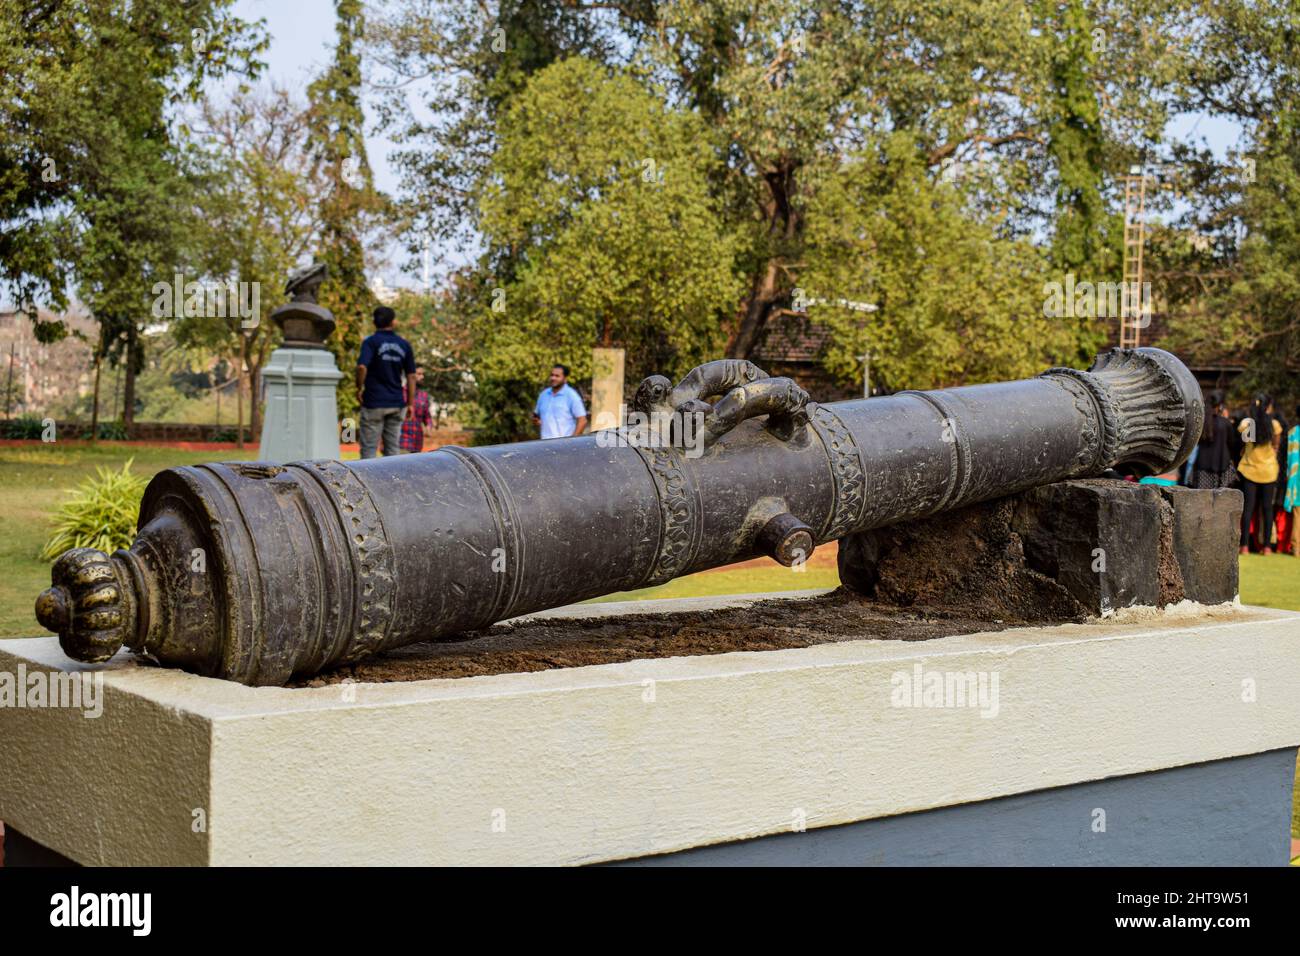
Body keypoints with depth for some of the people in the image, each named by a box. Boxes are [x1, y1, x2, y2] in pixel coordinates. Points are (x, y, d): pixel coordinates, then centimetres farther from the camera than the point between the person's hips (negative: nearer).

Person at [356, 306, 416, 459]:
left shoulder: (371, 342, -7)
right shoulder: (404, 345, 6)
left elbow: (362, 367, -23)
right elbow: (411, 376, 6)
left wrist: (359, 388, -7)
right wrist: (411, 403, 11)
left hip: (374, 402, -4)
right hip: (397, 403, 4)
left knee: (369, 448, 1)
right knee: (393, 447, 10)